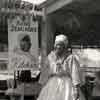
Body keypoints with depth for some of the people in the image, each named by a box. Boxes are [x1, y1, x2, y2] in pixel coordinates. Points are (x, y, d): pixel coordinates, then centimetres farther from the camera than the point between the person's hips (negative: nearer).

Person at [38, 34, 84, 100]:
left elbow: (75, 74, -9)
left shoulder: (71, 58, -6)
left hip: (66, 85, -4)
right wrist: (44, 85, 17)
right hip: (53, 84, 4)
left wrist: (76, 89, -14)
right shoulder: (50, 57, 7)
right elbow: (46, 73, 15)